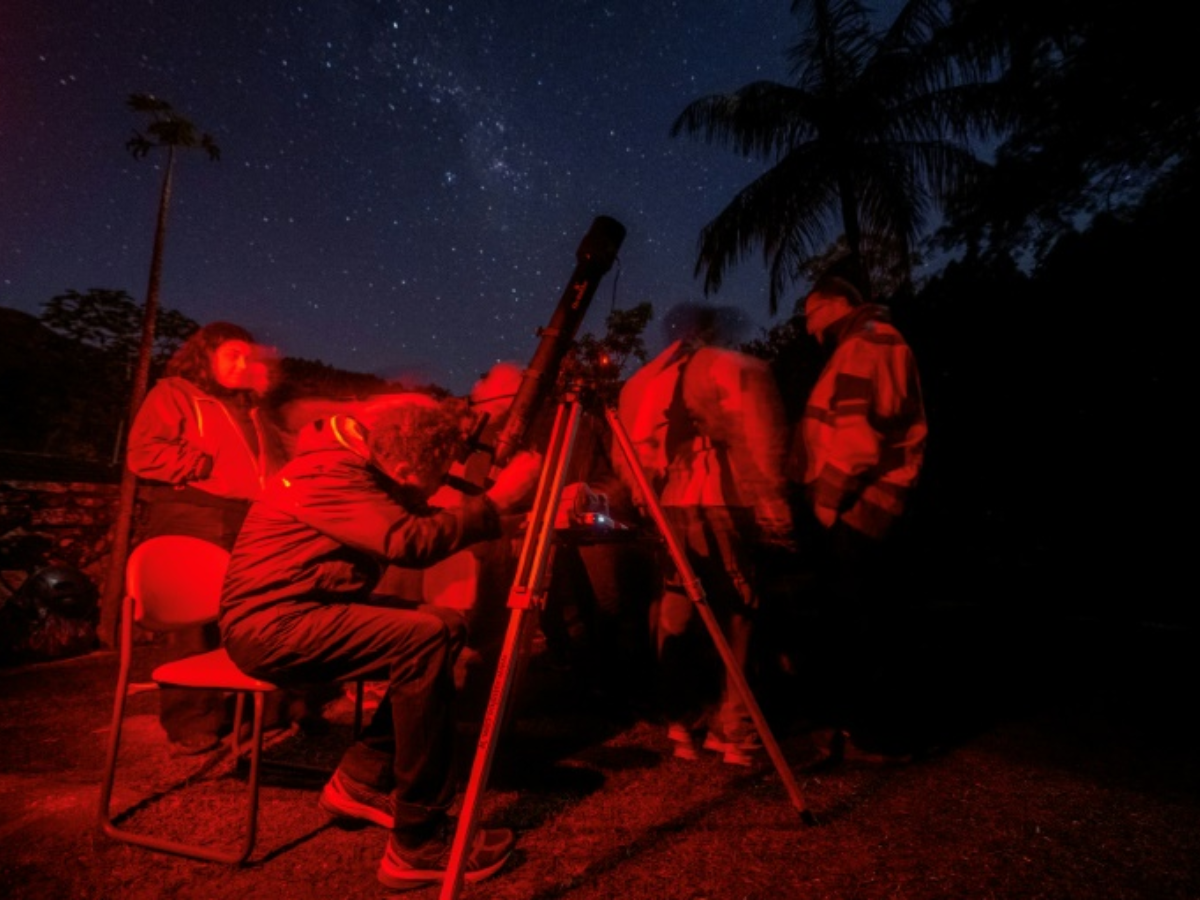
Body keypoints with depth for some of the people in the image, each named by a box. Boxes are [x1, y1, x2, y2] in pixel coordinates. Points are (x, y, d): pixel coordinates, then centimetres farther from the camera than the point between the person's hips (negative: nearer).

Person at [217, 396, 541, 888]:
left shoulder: (362, 464, 6)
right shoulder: (330, 475, -22)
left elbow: (418, 524, 11)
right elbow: (412, 543, -34)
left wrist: (487, 509, -1)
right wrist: (497, 500, -28)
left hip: (305, 610, 9)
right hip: (270, 626, -9)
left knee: (446, 625, 0)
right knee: (427, 638, -25)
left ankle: (360, 780, 10)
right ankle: (418, 842, -13)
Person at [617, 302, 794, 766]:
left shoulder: (641, 381, 19)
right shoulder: (744, 371, 7)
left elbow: (627, 458, 15)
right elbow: (762, 450, -4)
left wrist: (642, 504, 18)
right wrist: (776, 519, -4)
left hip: (661, 509, 4)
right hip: (723, 506, -4)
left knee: (677, 615, 13)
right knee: (733, 619, 5)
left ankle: (682, 724, 20)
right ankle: (734, 734, 12)